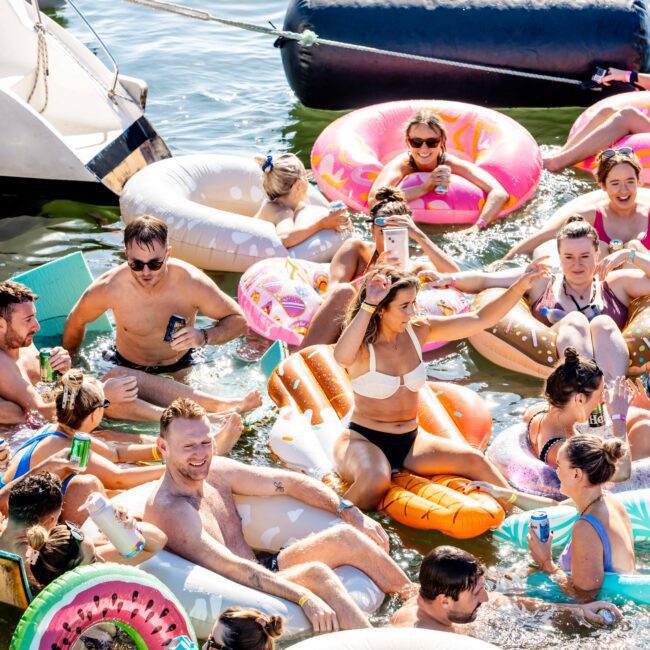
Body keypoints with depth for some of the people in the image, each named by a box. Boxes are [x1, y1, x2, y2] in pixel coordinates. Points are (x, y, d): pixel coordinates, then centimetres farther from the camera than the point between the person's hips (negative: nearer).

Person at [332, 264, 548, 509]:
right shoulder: (362, 346, -17)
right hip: (364, 440, -6)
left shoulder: (418, 331, -2)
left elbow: (481, 320, -3)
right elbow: (342, 358, -45)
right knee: (376, 479, -38)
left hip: (410, 442, 6)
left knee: (473, 460, -13)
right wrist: (368, 305, -45)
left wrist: (520, 287, -14)